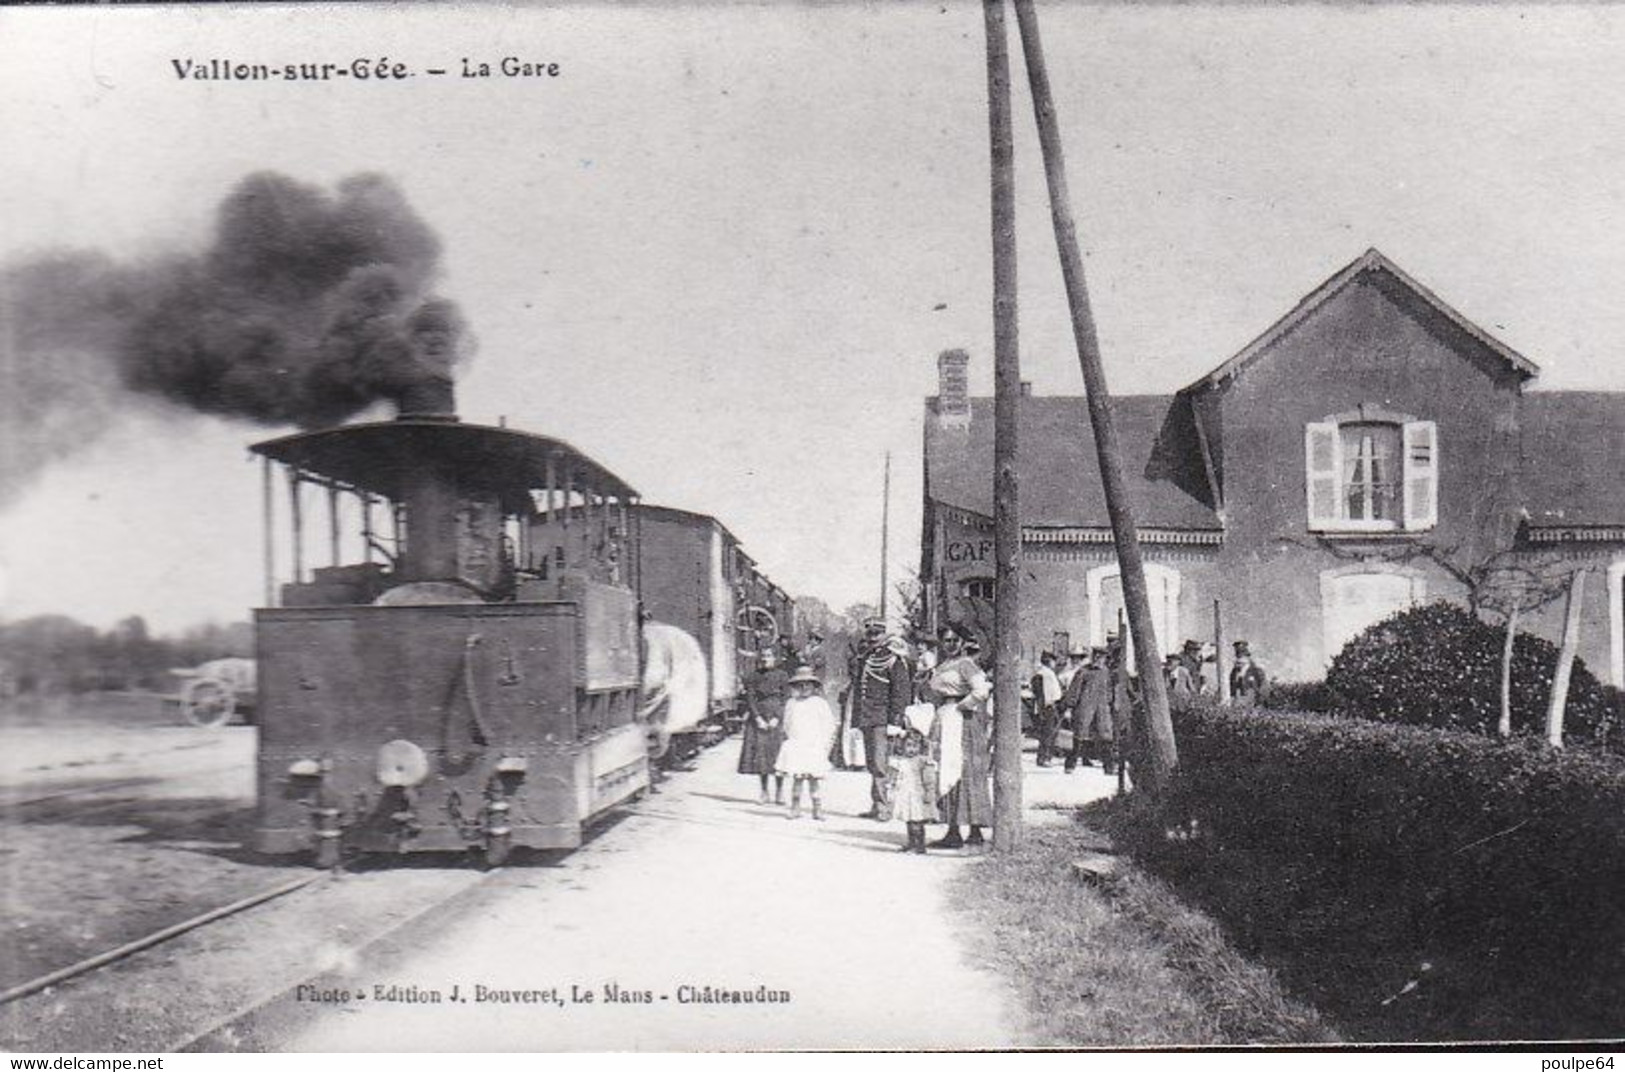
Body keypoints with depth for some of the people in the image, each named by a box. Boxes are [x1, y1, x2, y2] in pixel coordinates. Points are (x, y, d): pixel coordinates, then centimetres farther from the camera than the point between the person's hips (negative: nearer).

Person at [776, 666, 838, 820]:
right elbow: (787, 724, 20)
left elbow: (829, 723, 4)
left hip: (814, 747, -2)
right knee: (797, 778, -2)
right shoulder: (791, 703, 11)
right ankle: (795, 808, 5)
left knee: (813, 778, -2)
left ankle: (817, 808, 3)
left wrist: (824, 742, -2)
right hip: (795, 747, 2)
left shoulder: (819, 703, 2)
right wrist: (790, 738, 10)